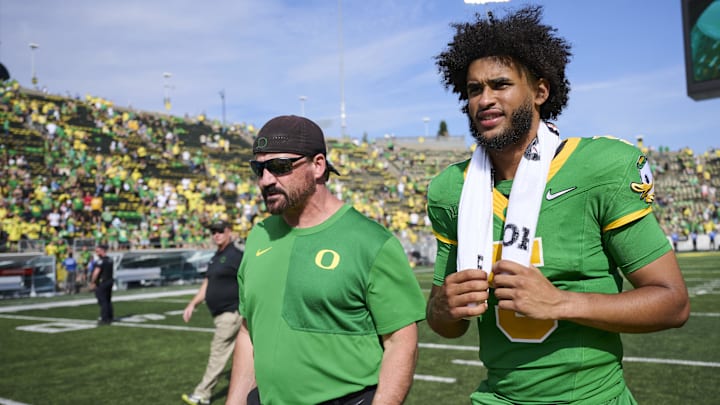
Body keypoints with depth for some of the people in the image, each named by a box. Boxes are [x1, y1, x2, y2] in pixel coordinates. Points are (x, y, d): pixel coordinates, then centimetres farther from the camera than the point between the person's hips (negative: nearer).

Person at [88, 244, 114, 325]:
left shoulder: (100, 260, -17)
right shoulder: (110, 259, 11)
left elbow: (96, 272, -21)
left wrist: (92, 282, -15)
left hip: (101, 283, -9)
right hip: (109, 281, 9)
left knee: (102, 301, -5)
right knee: (108, 300, 14)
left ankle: (104, 319, -4)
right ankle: (109, 318, 18)